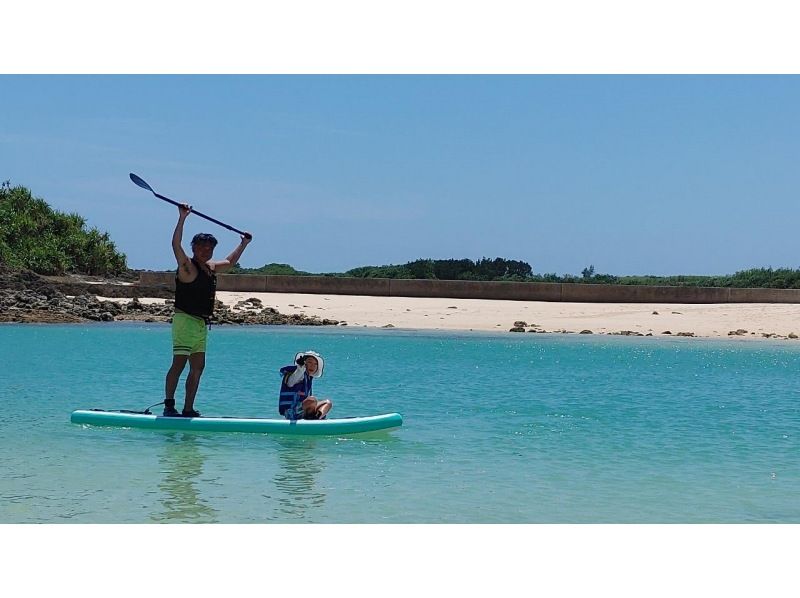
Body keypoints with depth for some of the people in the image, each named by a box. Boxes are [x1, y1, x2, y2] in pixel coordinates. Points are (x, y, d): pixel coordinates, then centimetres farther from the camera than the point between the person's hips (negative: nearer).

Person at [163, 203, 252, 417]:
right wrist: (182, 218, -31)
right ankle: (169, 406, -12)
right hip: (185, 320, -9)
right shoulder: (187, 266, -8)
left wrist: (244, 244, 35)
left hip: (201, 324, 9)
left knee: (198, 367, 6)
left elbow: (230, 262, 35)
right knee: (179, 363, -13)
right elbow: (176, 245, -25)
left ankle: (188, 409, 9)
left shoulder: (211, 267, 15)